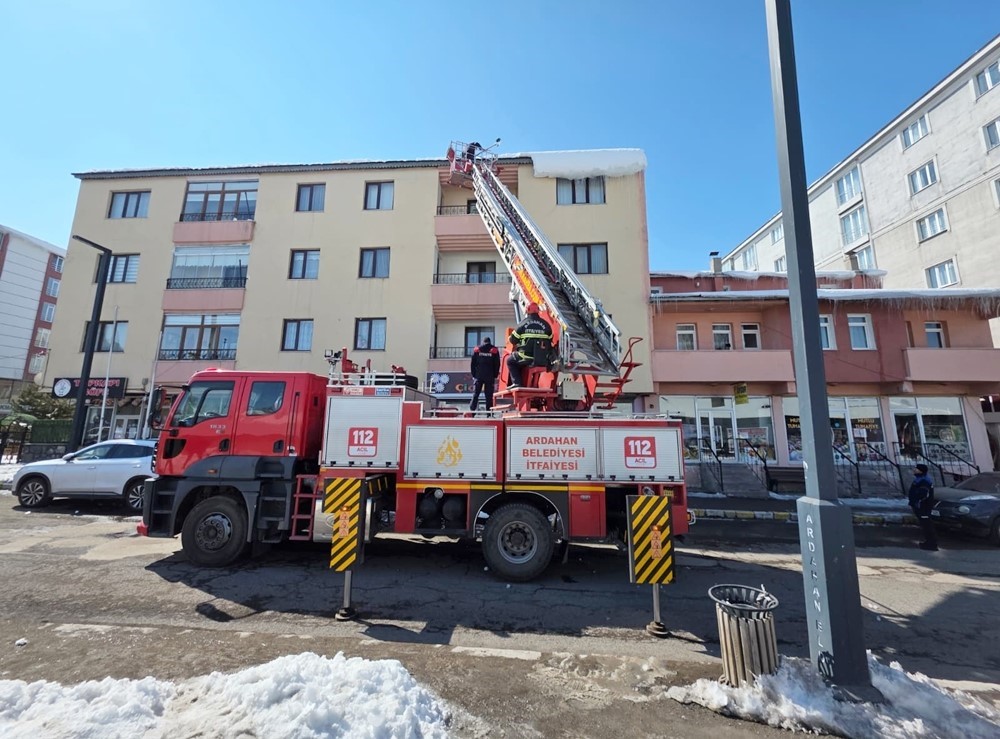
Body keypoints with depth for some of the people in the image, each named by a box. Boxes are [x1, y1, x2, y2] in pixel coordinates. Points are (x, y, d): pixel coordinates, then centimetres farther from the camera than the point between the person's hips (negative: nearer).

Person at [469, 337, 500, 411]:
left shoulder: (476, 349, 7)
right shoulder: (494, 350, 4)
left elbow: (473, 363, 7)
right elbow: (497, 364, 3)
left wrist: (473, 375, 12)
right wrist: (495, 375, 8)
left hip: (478, 375, 1)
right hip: (490, 376, -1)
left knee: (475, 394, 5)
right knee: (489, 395, 1)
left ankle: (472, 409, -2)